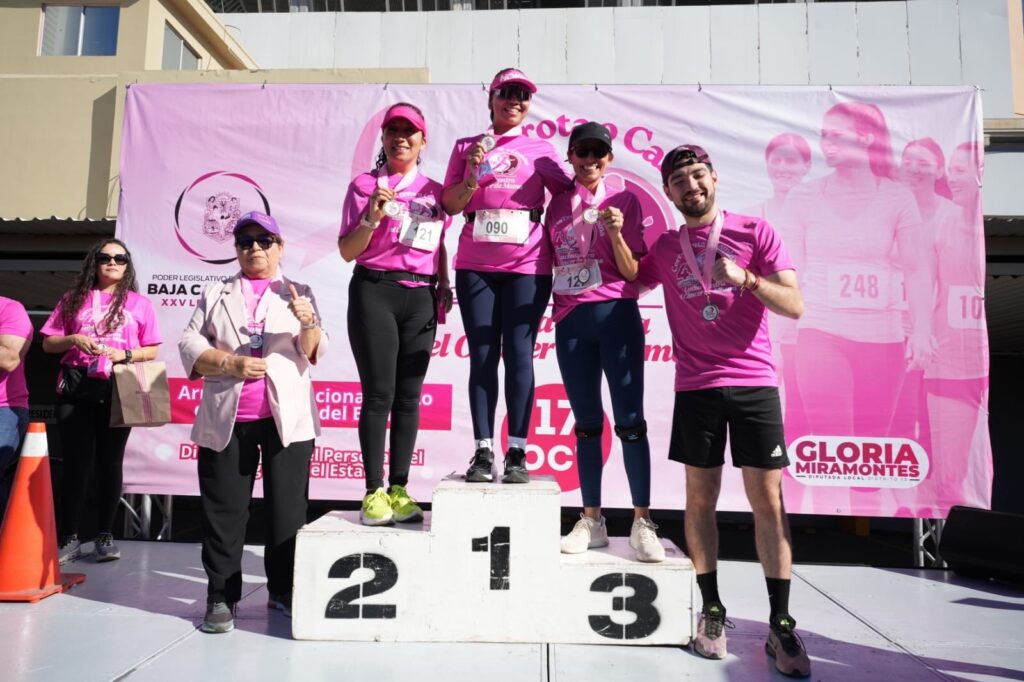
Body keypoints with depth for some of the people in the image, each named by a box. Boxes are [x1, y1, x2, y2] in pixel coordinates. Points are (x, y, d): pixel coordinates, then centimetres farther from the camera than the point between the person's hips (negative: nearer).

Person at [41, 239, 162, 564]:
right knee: (76, 462, 1)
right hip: (75, 388, 1)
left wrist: (125, 354, -11)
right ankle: (69, 538, 9)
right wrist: (73, 339, -9)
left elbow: (152, 350, 6)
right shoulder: (75, 298, 11)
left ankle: (105, 536, 12)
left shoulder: (139, 303, 8)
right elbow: (48, 343, 10)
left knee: (109, 462, 5)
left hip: (118, 390, 0)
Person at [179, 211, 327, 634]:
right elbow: (189, 344, 7)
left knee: (287, 509, 3)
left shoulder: (299, 293, 12)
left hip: (287, 419, -1)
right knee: (223, 510, 4)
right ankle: (221, 597, 15)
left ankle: (284, 589, 17)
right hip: (225, 420, 1)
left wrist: (308, 323, -21)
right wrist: (231, 364, -10)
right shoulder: (215, 295, 15)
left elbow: (313, 352, 1)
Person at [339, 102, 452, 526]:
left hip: (421, 297, 4)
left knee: (409, 395, 3)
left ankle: (399, 489, 10)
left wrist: (445, 285, 9)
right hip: (374, 291, -3)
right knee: (379, 393, -4)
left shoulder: (434, 191, 15)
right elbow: (347, 251, 1)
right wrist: (373, 218, -14)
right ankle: (374, 492, 3)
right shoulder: (365, 185, 4)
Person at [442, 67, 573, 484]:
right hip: (476, 266, 1)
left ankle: (517, 453, -2)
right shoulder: (466, 147, 13)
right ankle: (483, 452, 2)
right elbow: (450, 205, 8)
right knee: (482, 356, 0)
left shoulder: (540, 150, 12)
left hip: (527, 266, -1)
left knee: (518, 354, -5)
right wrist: (474, 173, -8)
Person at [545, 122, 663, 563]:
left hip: (616, 315, -3)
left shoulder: (624, 201, 3)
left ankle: (642, 522, 6)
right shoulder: (556, 203, 11)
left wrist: (615, 233, -16)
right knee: (586, 422, 8)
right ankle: (591, 520, 16)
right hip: (570, 319, 3)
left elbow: (632, 272, -2)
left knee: (630, 420, -3)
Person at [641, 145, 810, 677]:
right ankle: (712, 612, 17)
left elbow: (795, 306, -3)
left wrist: (746, 278, -20)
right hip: (695, 388, 2)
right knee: (700, 498, 5)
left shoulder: (755, 232, 2)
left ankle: (781, 624, 8)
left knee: (768, 500, -2)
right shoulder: (664, 248, 10)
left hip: (754, 383, -2)